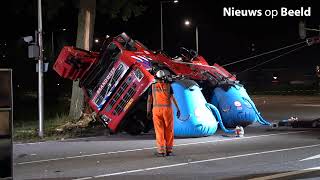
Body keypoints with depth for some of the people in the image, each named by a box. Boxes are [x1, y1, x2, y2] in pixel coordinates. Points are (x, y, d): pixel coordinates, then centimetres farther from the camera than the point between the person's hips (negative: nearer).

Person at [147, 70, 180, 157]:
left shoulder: (153, 86, 5)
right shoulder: (168, 86, 3)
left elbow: (149, 99, 2)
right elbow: (172, 98, -5)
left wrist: (148, 112, 7)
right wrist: (178, 109, -4)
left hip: (156, 110, 0)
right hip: (167, 109, 0)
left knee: (159, 131, 1)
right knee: (168, 130, 7)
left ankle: (161, 151, -3)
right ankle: (169, 150, 7)